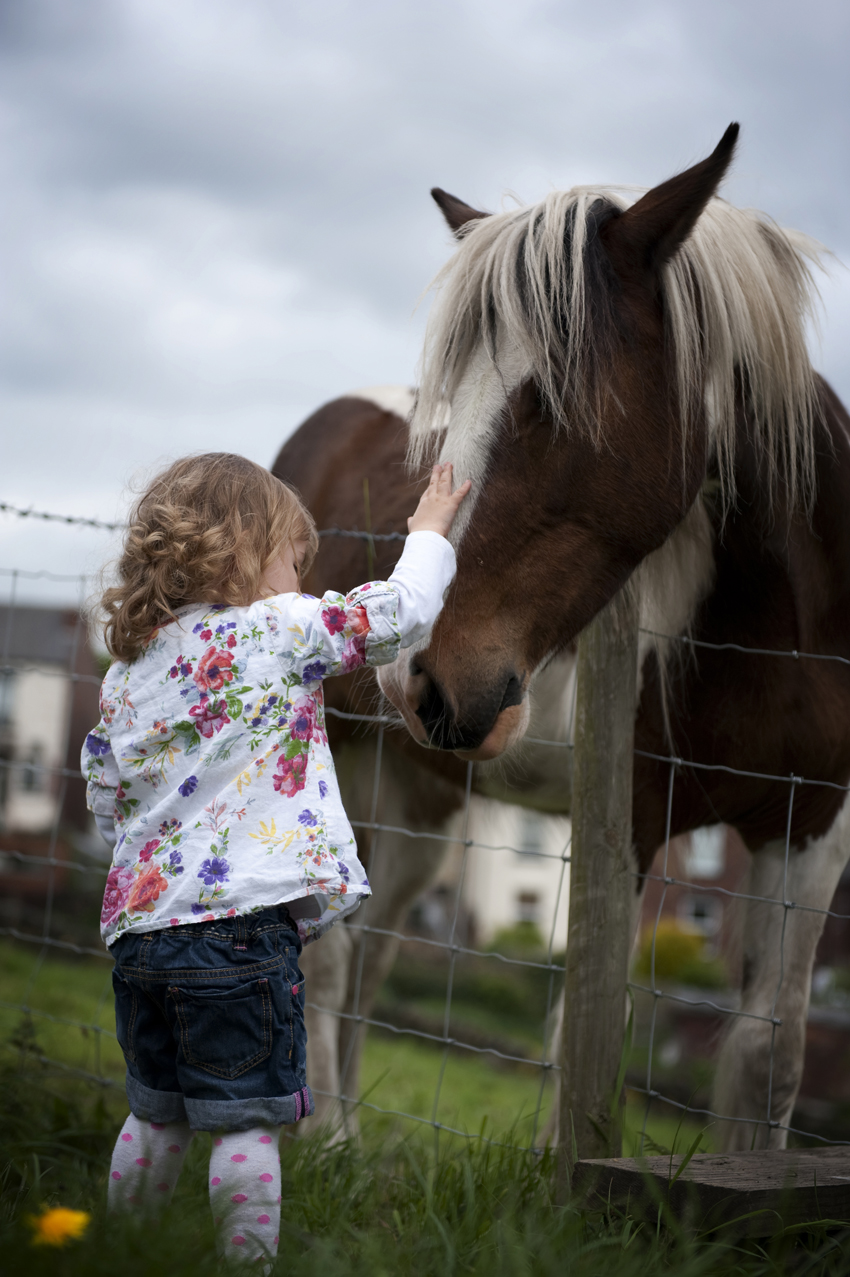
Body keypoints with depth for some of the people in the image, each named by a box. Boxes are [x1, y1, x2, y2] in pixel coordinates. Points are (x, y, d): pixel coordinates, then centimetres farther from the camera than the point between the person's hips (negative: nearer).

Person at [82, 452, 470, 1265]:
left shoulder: (126, 668, 12)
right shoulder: (278, 630, -6)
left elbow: (103, 798, 17)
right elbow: (400, 612, 1)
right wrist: (431, 531, 18)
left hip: (139, 919, 7)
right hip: (239, 921, -7)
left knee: (157, 1114, 19)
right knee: (248, 1120, 1)